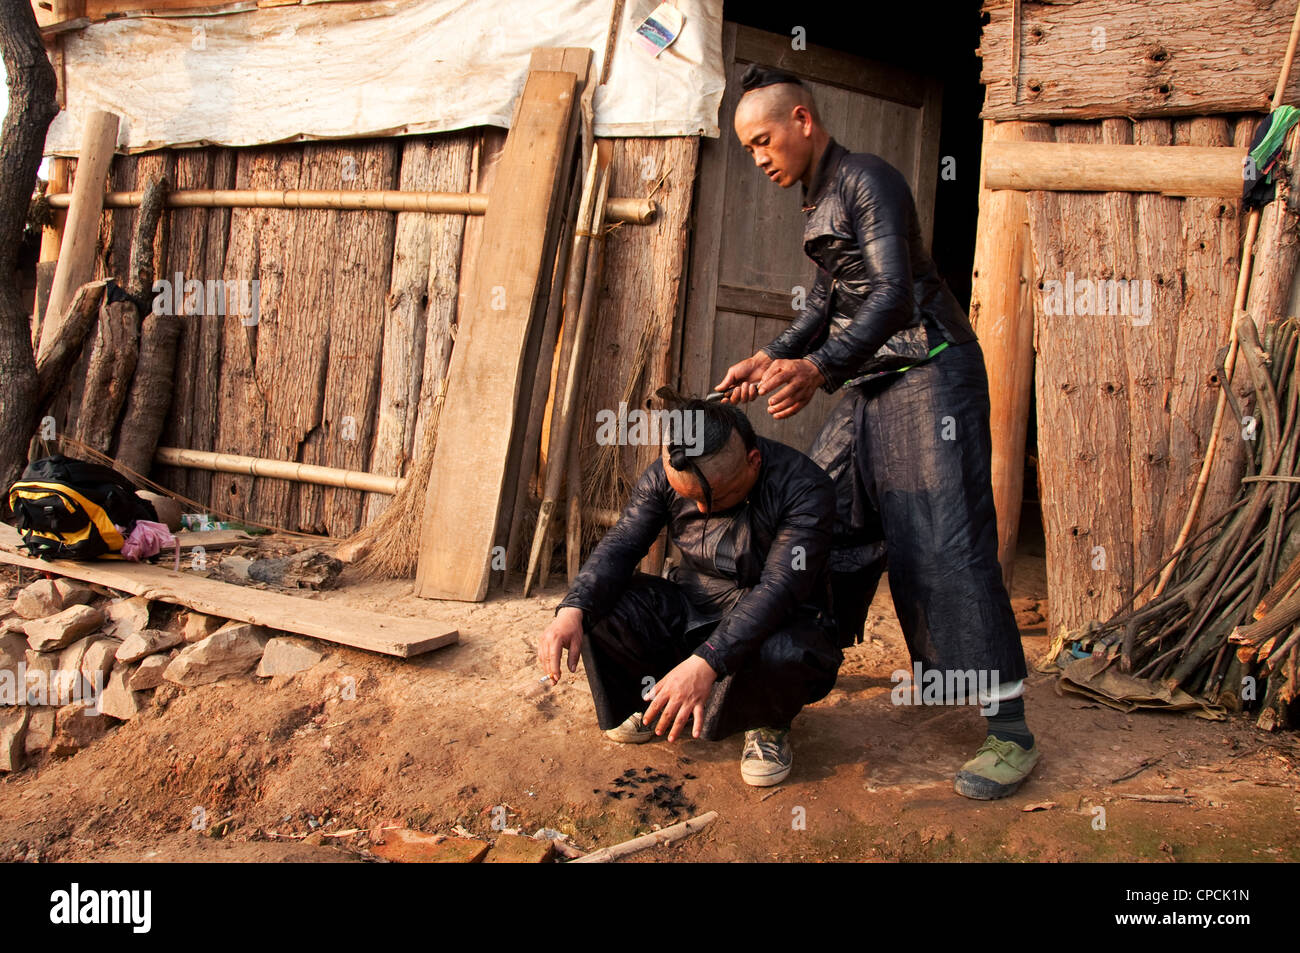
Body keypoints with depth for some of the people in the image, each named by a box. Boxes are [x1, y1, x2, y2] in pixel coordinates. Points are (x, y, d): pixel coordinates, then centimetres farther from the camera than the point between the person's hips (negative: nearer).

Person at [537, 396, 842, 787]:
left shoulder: (804, 487, -25)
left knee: (785, 654, -39)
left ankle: (768, 724, -1)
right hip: (691, 610, 4)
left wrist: (706, 662, -47)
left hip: (776, 622, -4)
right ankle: (653, 701, 12)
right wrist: (572, 610, -32)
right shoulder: (662, 477, -10)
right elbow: (620, 544, -11)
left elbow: (779, 589, -34)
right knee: (600, 606, -19)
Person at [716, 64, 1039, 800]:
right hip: (874, 385, 9)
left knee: (946, 542, -13)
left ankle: (1011, 732, -9)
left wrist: (820, 368, -37)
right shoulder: (821, 200, 16)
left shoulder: (870, 180, -12)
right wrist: (771, 358, 11)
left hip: (929, 372, -9)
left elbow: (894, 294, -24)